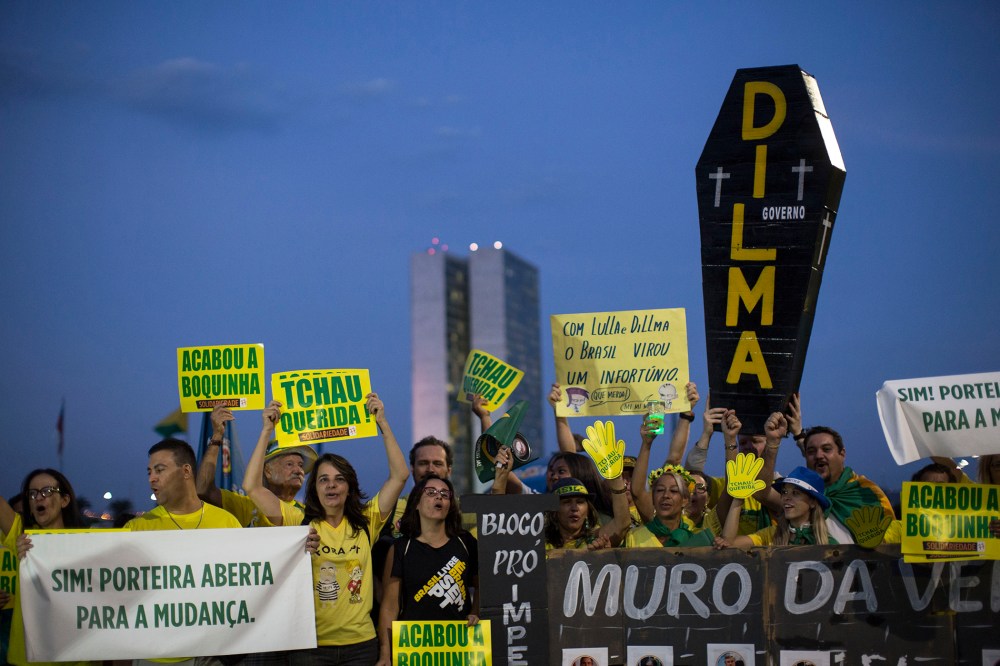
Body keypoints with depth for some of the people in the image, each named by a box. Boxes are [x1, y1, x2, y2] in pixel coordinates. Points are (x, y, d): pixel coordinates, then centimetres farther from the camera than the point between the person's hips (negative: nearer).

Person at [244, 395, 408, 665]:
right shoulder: (299, 522, 0)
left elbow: (399, 475, -1)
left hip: (361, 644, 2)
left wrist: (382, 423, -5)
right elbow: (252, 486, -7)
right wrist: (267, 431, -7)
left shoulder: (366, 522, 4)